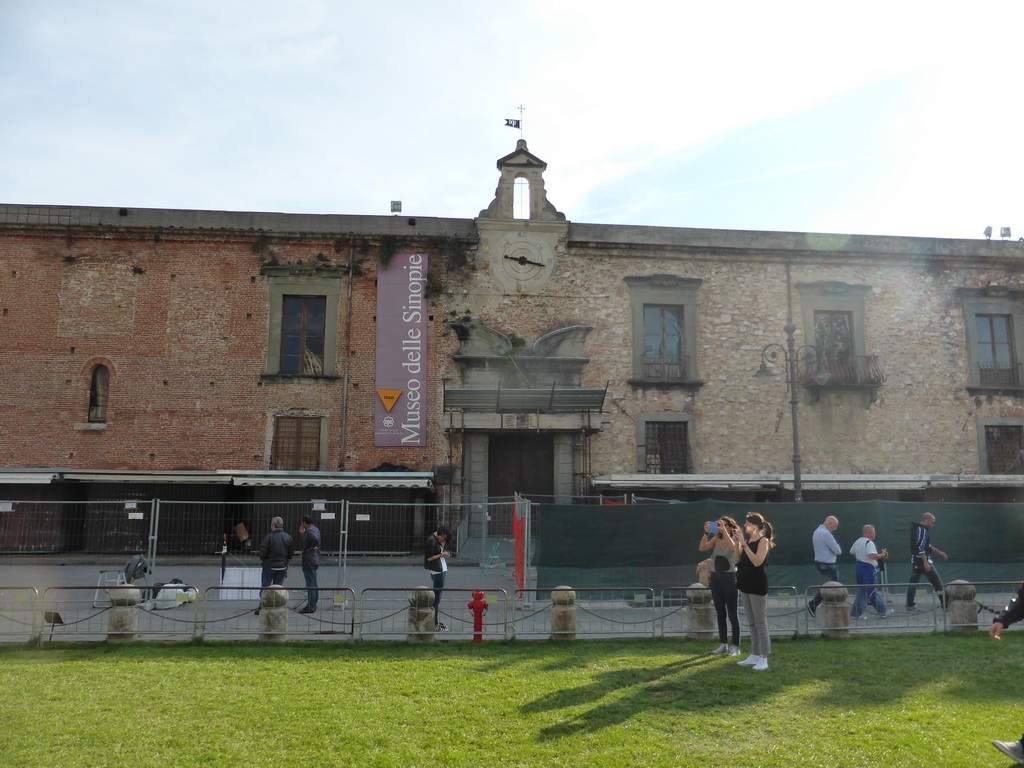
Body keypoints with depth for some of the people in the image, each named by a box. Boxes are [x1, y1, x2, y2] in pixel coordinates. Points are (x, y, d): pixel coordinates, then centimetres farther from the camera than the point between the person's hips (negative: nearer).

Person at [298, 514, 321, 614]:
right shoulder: (316, 529, 12)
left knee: (310, 584, -6)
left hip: (308, 560, -10)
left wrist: (311, 548, -18)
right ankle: (313, 605, 23)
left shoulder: (309, 531, -16)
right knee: (313, 584, 16)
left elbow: (315, 539, -34)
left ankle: (310, 607, -3)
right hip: (315, 560, 10)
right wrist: (302, 533, 12)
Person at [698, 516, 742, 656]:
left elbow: (733, 547, -29)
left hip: (730, 578, -5)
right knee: (720, 614, 11)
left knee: (733, 614, -1)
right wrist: (706, 533, -19)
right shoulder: (716, 539, 5)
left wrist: (724, 530, -30)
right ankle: (723, 644, 19)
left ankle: (736, 646, 5)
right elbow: (702, 548, -9)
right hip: (715, 578, 5)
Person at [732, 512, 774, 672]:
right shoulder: (747, 541, 12)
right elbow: (737, 561, 11)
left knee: (760, 623, -4)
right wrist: (736, 545, -2)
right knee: (751, 623, 12)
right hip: (745, 584, 8)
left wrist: (743, 544, -22)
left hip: (758, 585, -8)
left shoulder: (763, 540, -10)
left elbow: (757, 561, -22)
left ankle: (763, 659, -1)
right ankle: (754, 655, 18)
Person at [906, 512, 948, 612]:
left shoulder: (916, 528, 15)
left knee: (913, 582, 10)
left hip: (915, 560, 10)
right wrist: (926, 563, -24)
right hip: (922, 560, -10)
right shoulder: (922, 530, -15)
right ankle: (945, 604, 1)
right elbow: (921, 548, -23)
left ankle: (910, 605, 12)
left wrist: (939, 552, 29)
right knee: (937, 582, -2)